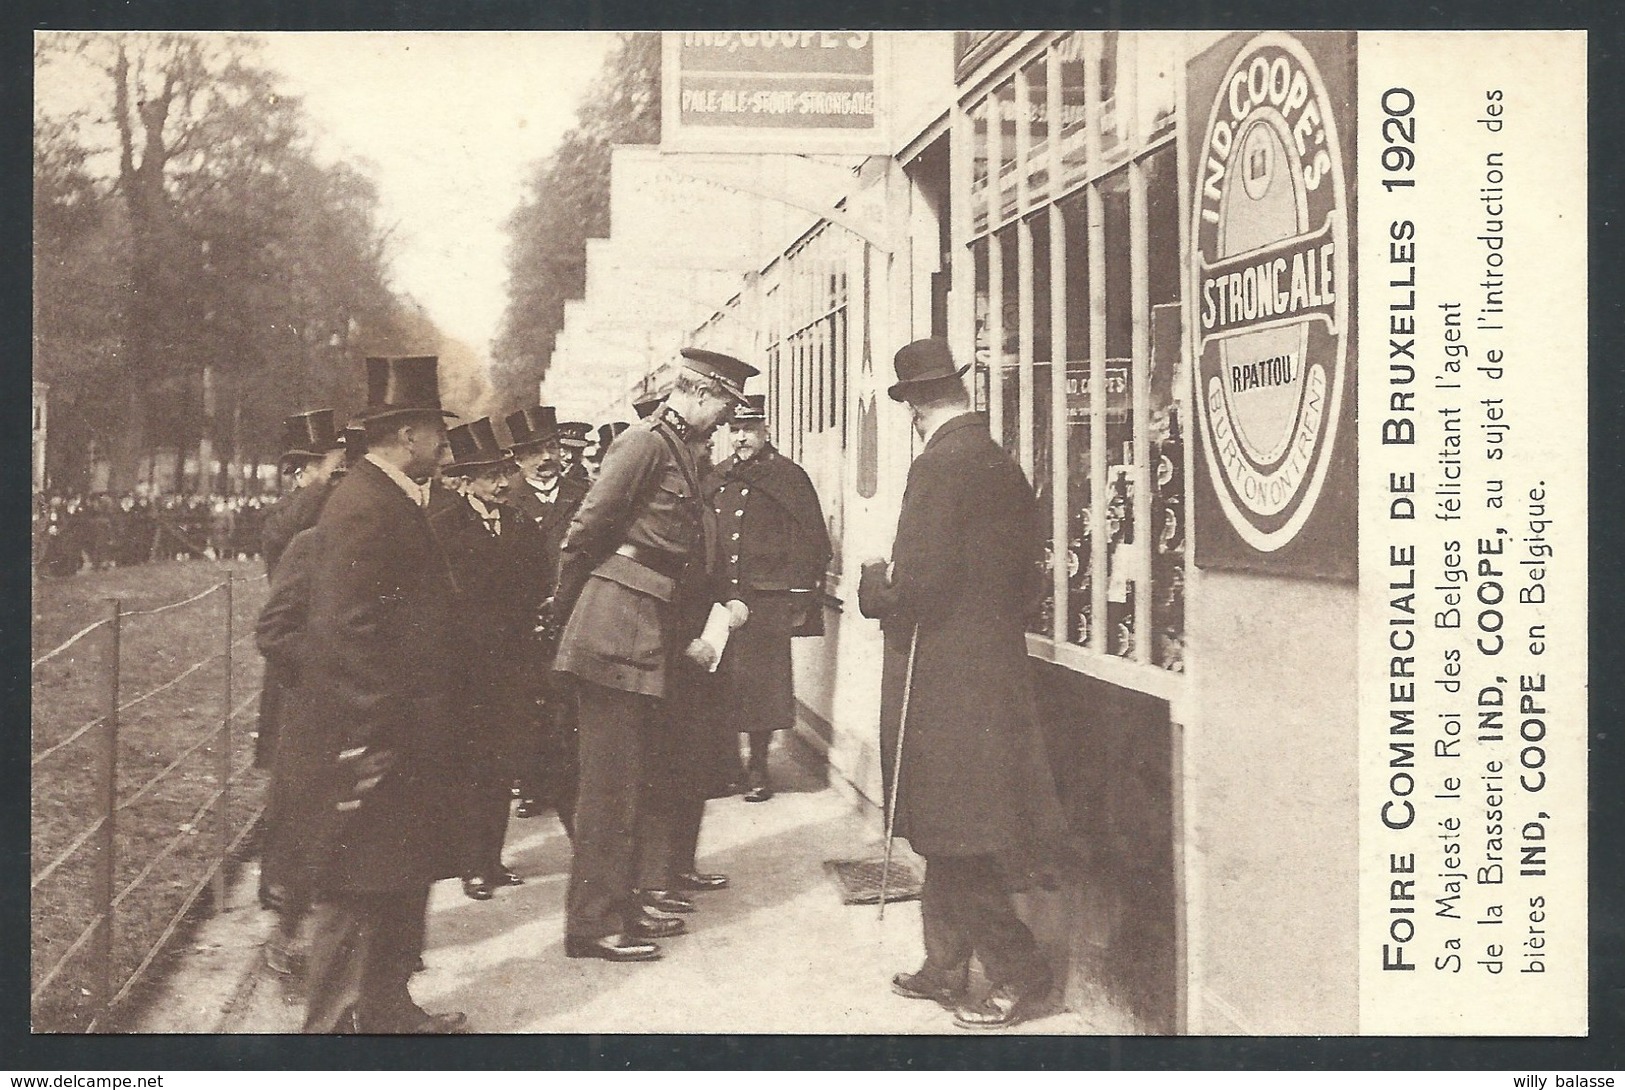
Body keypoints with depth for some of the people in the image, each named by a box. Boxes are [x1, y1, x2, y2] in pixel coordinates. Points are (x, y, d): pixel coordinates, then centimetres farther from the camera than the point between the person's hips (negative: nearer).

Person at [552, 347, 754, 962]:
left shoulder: (678, 452, 18)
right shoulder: (646, 443, -11)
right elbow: (586, 531, -13)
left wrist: (684, 640, 15)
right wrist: (569, 608, -2)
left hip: (645, 636, 9)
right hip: (616, 635, -9)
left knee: (629, 782, 15)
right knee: (610, 785, -3)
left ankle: (620, 910, 26)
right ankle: (591, 925, 5)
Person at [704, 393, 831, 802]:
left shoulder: (789, 477, -1)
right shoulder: (719, 479, 15)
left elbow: (811, 542, -4)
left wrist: (800, 600, -10)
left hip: (768, 600, -4)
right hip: (722, 597, 5)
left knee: (762, 681, -1)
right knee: (722, 680, 5)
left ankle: (758, 766, 10)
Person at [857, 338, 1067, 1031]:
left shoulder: (940, 465, -15)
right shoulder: (1003, 465, 11)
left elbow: (915, 582, -20)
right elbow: (1025, 582, 15)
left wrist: (871, 583, -2)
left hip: (942, 681, -9)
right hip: (994, 674, 9)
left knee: (952, 841, 0)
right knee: (950, 839, 17)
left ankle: (1017, 973, 7)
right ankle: (945, 969, 26)